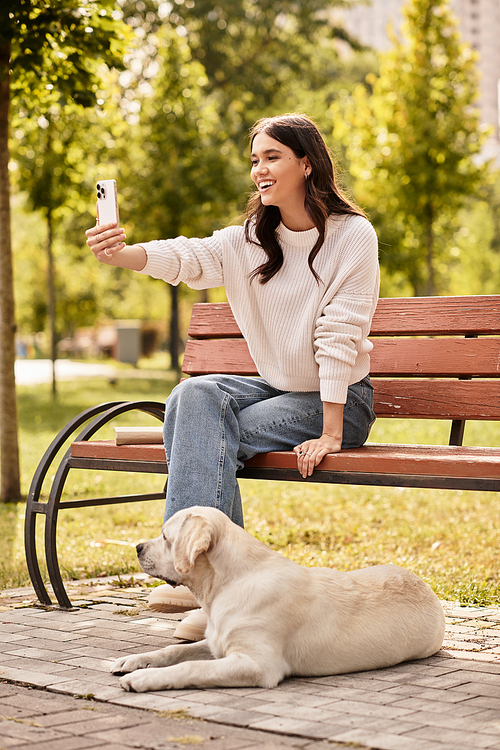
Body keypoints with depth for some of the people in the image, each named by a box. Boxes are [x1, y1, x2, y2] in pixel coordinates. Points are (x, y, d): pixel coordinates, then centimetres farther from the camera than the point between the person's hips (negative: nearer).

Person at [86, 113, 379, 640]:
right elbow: (186, 257, -16)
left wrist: (330, 435, -23)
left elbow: (340, 337, -18)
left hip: (339, 400, -5)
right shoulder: (251, 240, 3)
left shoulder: (352, 236, -12)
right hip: (277, 389, 6)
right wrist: (120, 254, -38)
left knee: (211, 435, -25)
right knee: (196, 395, -22)